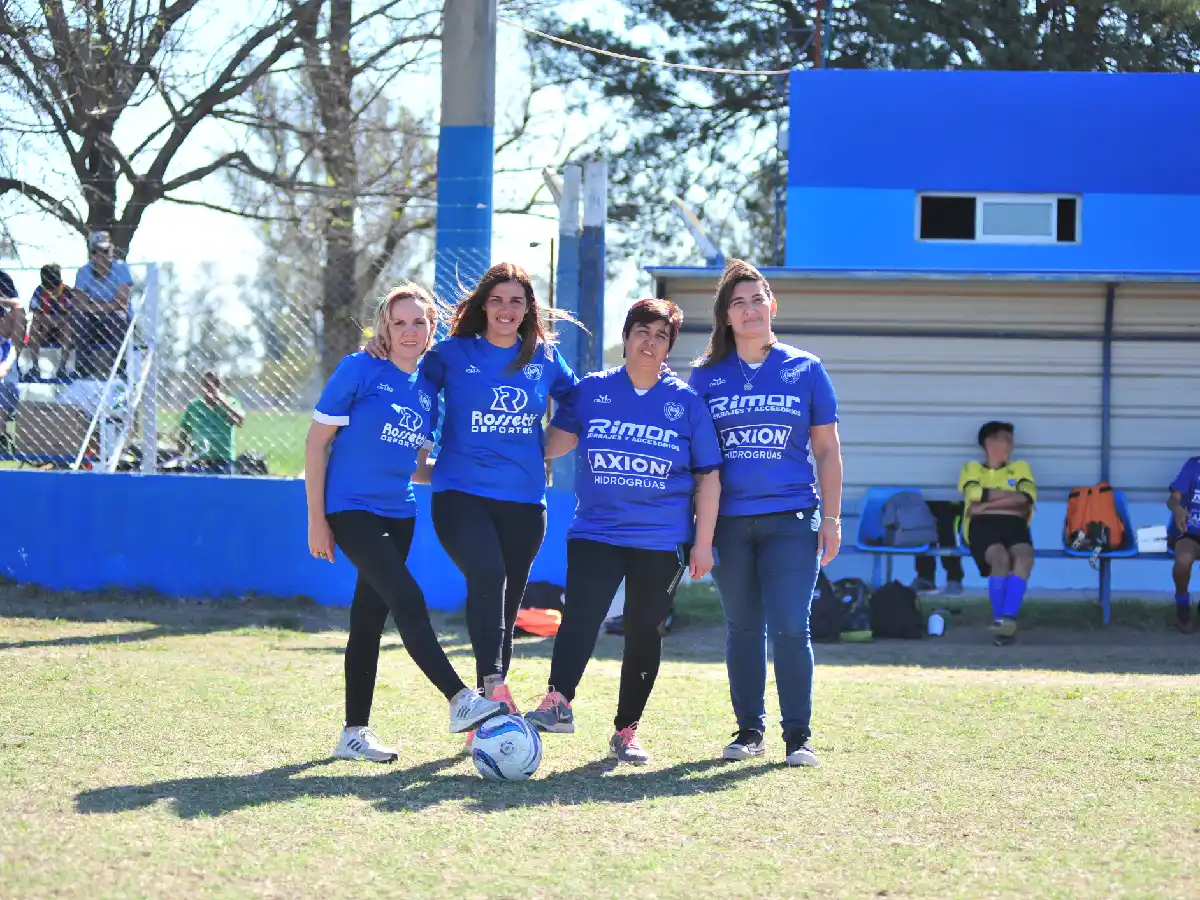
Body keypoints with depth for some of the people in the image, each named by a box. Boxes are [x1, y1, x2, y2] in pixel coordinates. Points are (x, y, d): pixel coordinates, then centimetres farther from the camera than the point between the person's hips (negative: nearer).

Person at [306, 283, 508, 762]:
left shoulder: (427, 389, 9)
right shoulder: (359, 370, -8)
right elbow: (317, 441, -7)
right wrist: (316, 519, -9)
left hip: (397, 514, 6)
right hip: (350, 508, -6)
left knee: (370, 619, 9)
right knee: (407, 601, -19)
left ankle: (354, 733, 14)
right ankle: (460, 701, -22)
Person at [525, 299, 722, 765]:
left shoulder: (686, 401, 2)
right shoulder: (591, 390, 4)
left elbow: (709, 475, 4)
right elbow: (554, 443, 11)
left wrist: (703, 542, 0)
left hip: (662, 541, 0)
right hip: (596, 531, 0)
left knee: (644, 633, 6)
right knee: (581, 613, -22)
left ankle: (625, 733, 15)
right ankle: (557, 702, -32)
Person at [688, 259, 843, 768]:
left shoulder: (805, 370, 5)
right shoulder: (707, 376, 7)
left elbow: (828, 451, 8)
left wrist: (831, 519, 2)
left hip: (791, 520, -2)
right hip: (729, 521, 2)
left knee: (790, 627, -8)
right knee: (742, 628, 8)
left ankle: (798, 736, -1)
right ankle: (749, 731, 18)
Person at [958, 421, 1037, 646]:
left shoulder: (1020, 467, 28)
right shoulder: (972, 469, 23)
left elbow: (1027, 497, 6)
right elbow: (975, 494, -1)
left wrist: (989, 503, -1)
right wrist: (1013, 495, 5)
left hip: (1015, 525, 2)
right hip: (983, 525, -2)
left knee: (1024, 558, -35)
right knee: (1001, 558, -36)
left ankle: (1008, 619, -45)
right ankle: (1000, 620, -34)